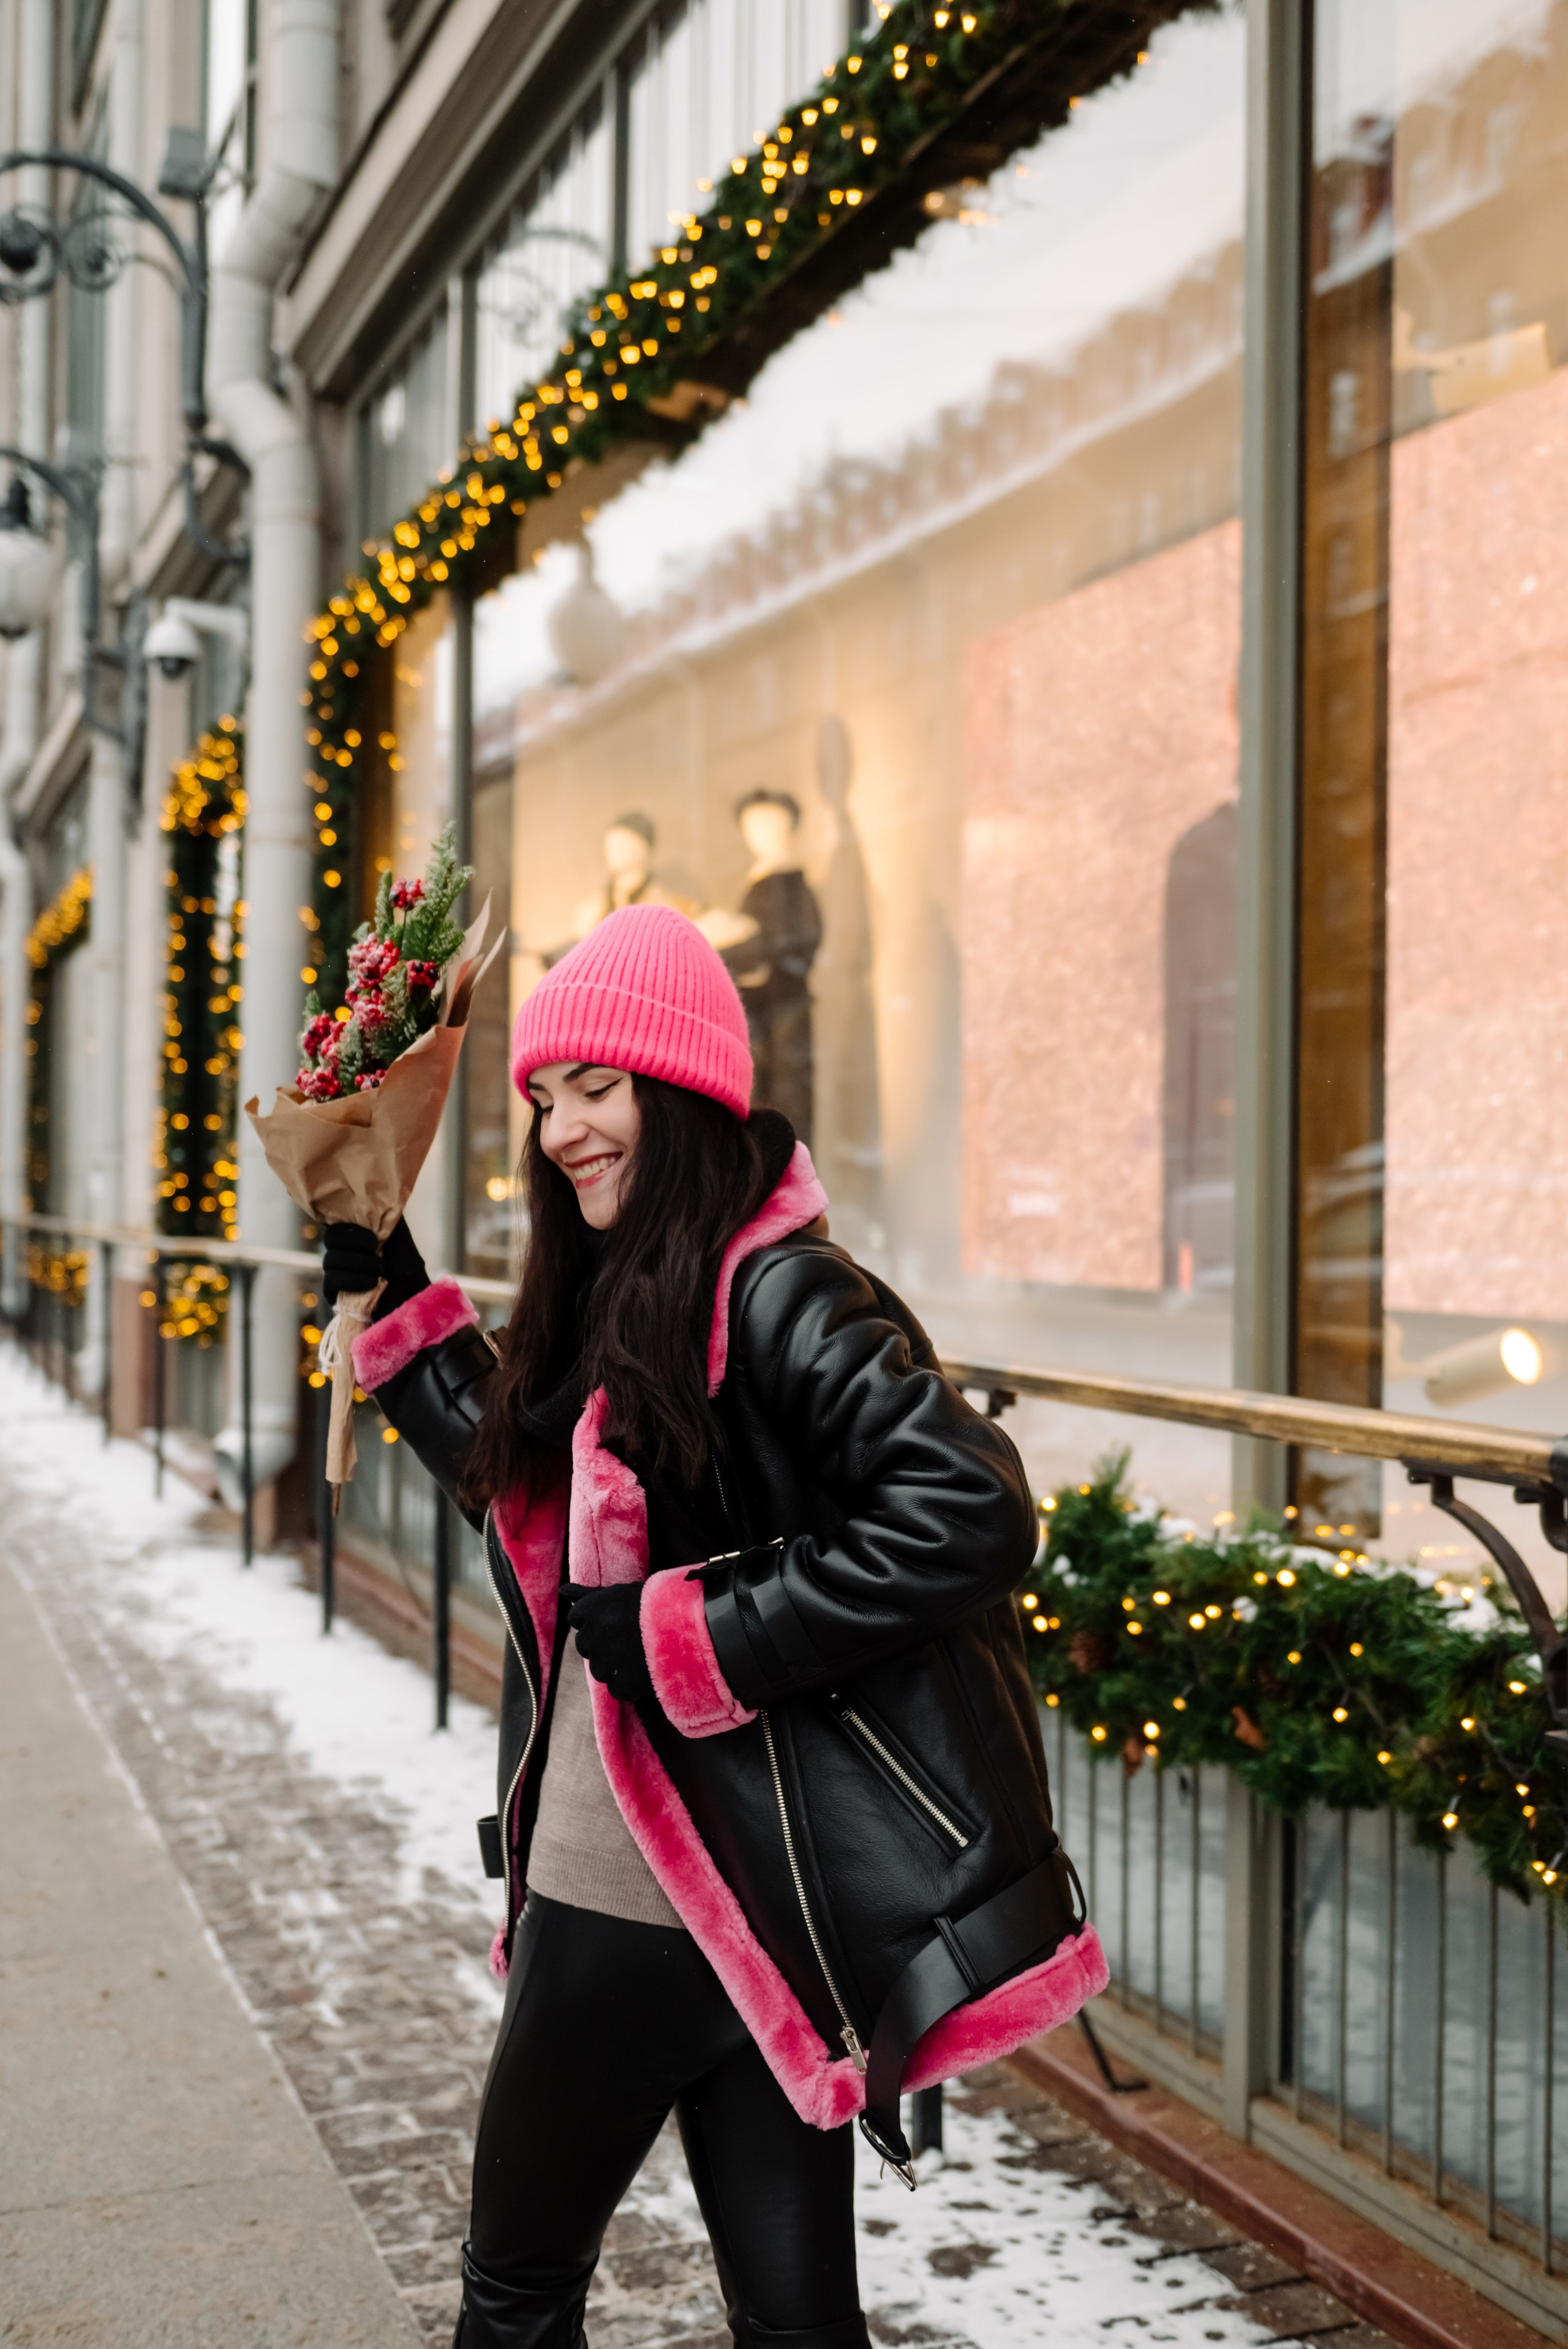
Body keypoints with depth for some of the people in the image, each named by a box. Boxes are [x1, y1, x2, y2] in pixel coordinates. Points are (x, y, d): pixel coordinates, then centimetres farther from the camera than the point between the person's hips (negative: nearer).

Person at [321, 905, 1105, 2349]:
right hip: (592, 1900, 9)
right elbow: (509, 1470, 24)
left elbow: (971, 1513, -28)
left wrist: (685, 1638, -23)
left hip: (749, 1916, -9)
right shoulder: (607, 1306, 9)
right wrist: (379, 1267, 19)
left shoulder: (776, 1298, -18)